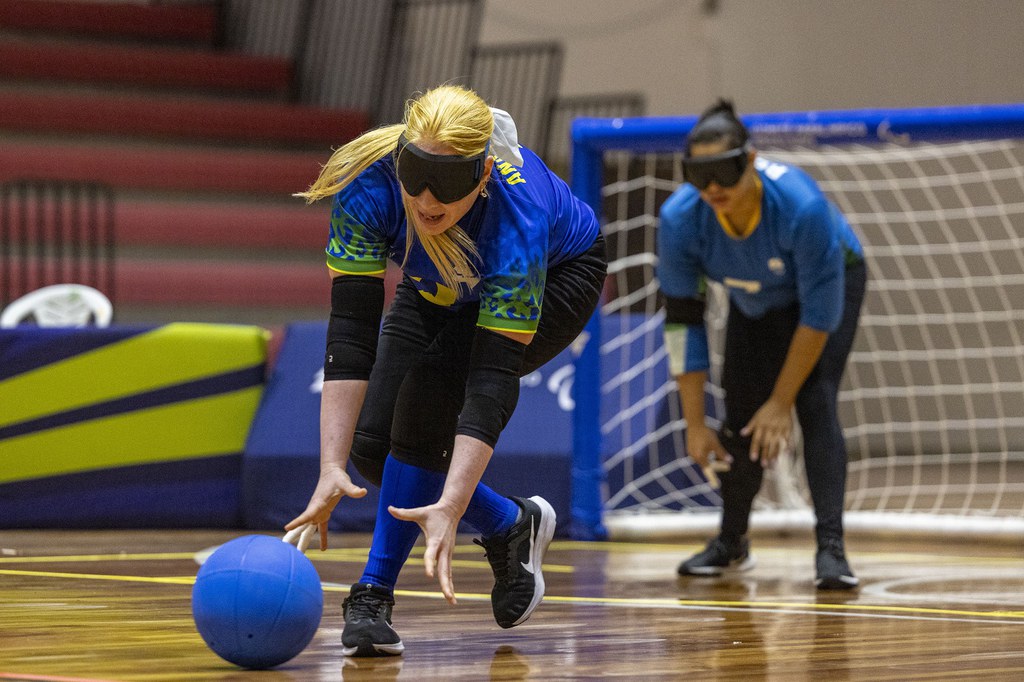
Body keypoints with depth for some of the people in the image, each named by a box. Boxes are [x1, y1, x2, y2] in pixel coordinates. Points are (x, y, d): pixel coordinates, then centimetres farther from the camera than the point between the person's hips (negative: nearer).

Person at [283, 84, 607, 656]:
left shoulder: (518, 214, -43)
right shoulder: (370, 185, -36)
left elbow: (492, 379, -46)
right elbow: (350, 335, -36)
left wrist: (450, 508, -55)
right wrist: (332, 469, -45)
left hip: (557, 274, -4)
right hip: (440, 288, 4)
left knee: (434, 382, -29)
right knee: (373, 444, -10)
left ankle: (374, 595, -20)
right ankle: (511, 525, 16)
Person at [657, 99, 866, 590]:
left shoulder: (801, 205, -43)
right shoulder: (680, 218, -33)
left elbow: (819, 314, -32)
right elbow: (682, 320, -23)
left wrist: (781, 401, -26)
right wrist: (694, 424, -21)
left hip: (830, 281, -3)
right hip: (755, 301, 3)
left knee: (815, 402, -21)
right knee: (741, 412, 1)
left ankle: (830, 548, -22)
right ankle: (731, 544, 22)